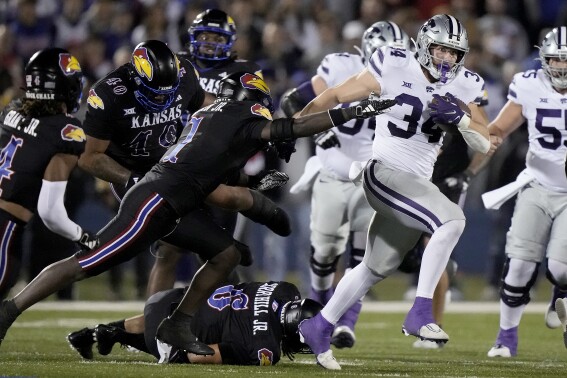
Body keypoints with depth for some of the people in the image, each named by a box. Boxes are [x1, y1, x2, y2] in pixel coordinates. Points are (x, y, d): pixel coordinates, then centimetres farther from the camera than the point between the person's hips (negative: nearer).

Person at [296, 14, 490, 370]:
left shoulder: (462, 86, 6)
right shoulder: (393, 68, -10)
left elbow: (485, 145, 7)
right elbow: (336, 96, -2)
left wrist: (462, 118, -13)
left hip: (416, 183, 7)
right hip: (384, 171, -7)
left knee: (378, 267, 17)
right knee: (452, 219, -27)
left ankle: (320, 327, 33)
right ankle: (420, 313, -25)